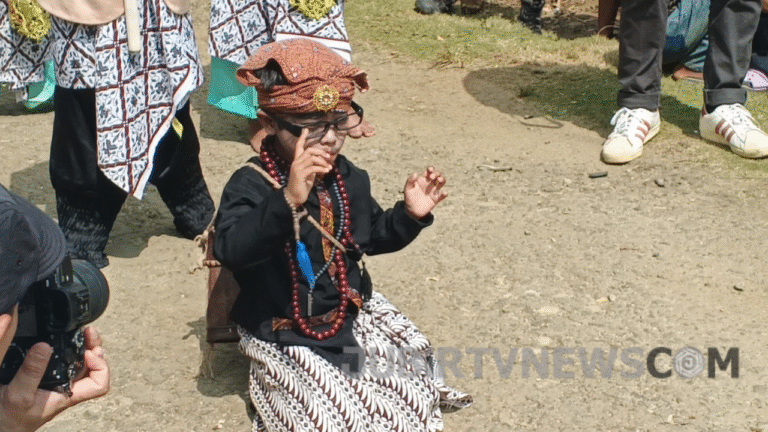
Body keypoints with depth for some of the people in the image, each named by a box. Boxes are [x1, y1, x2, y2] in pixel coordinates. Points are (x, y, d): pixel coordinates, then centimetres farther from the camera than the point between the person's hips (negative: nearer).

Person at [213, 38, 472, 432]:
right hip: (284, 334, -6)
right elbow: (230, 250, -39)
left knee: (412, 383, -1)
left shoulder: (348, 178, 0)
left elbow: (371, 235, 16)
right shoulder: (251, 185, -20)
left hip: (351, 312, 6)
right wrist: (287, 200, -52)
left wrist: (409, 215, -5)